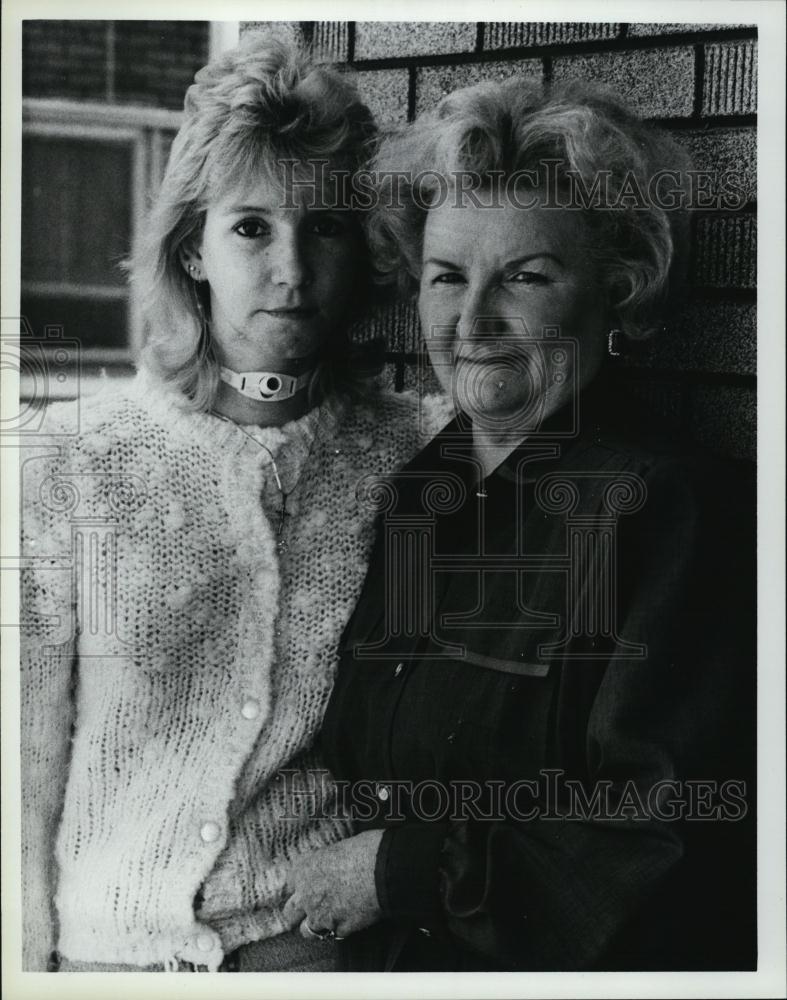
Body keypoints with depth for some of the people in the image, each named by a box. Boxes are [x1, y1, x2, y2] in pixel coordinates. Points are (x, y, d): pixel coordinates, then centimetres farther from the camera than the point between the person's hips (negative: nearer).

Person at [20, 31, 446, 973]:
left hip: (324, 938, 0)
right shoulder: (77, 456, -7)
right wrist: (31, 951, -4)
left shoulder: (410, 460, -6)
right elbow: (33, 739, -3)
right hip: (106, 943, 0)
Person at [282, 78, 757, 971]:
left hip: (574, 965, -6)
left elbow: (662, 842, -22)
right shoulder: (412, 491, 2)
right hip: (381, 956, 6)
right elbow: (352, 759, 9)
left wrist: (399, 870, -18)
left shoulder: (680, 506, -18)